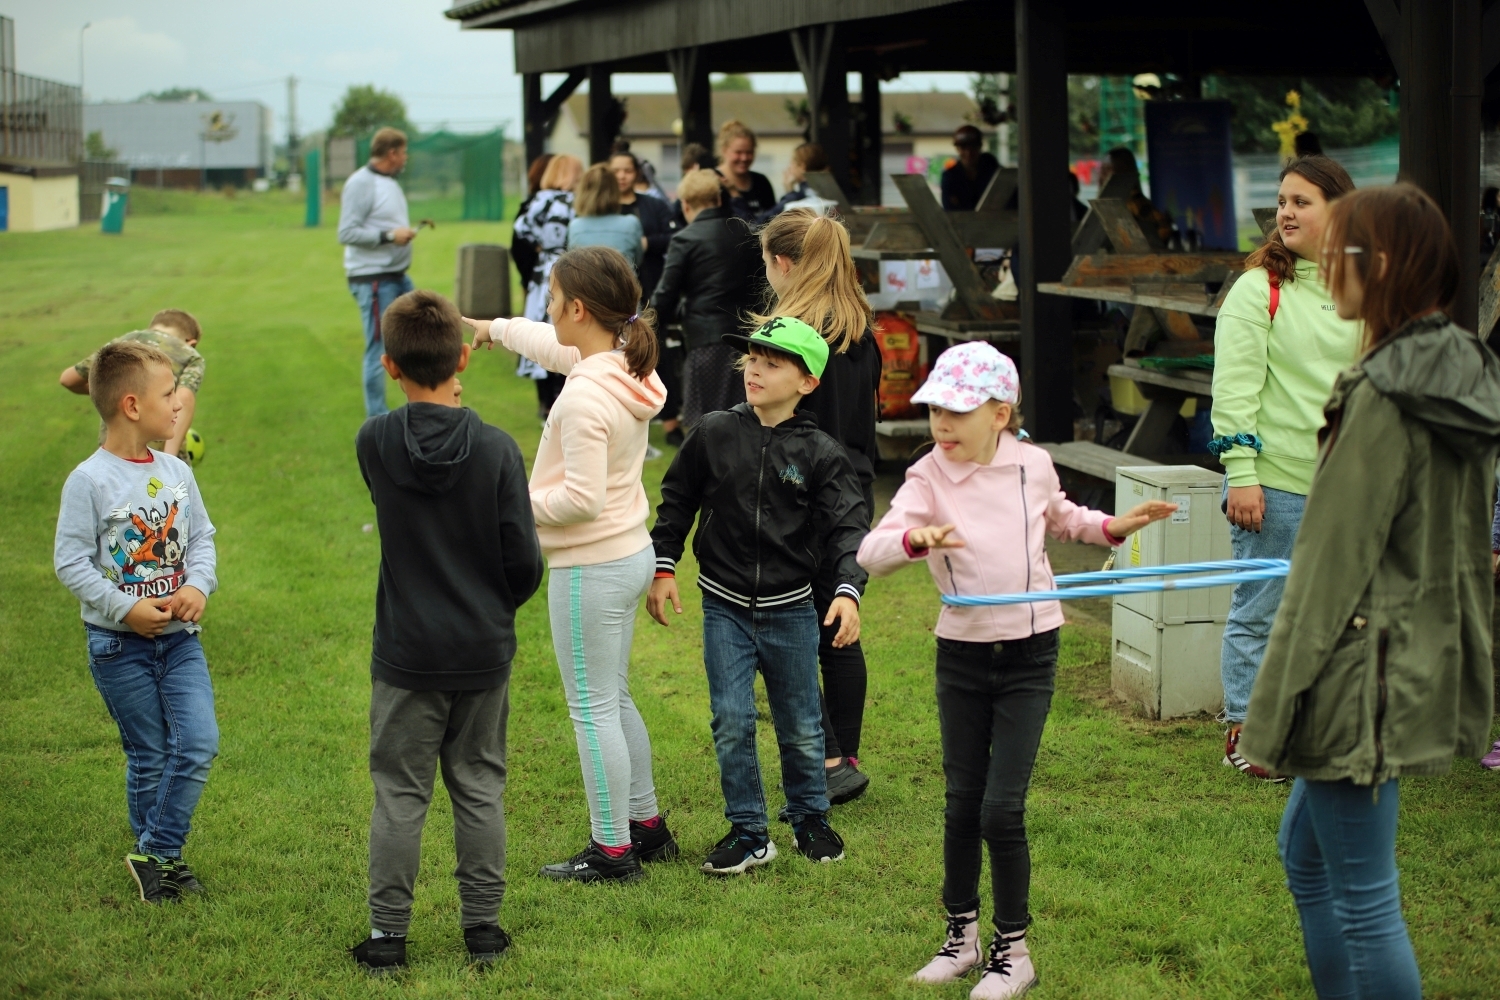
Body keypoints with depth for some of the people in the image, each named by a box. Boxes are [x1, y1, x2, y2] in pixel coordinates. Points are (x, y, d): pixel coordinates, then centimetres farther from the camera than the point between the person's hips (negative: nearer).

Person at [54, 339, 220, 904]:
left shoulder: (177, 472, 3)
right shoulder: (90, 481, -13)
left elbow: (202, 538, 11)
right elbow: (70, 562, -13)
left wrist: (198, 586, -9)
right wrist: (126, 608, -19)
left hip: (180, 636, 5)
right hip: (119, 644, -5)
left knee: (199, 742, -6)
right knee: (148, 756, 5)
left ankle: (155, 855, 7)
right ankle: (159, 862, 21)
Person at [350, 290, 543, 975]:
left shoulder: (374, 444, -11)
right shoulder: (498, 450, -12)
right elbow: (525, 563, -9)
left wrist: (430, 405, 17)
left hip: (406, 656, 0)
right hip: (484, 654, 1)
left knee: (399, 795, 8)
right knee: (480, 788, 13)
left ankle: (388, 934, 13)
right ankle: (482, 926, 20)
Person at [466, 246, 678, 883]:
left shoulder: (586, 397, -26)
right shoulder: (622, 365, 2)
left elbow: (581, 498, -26)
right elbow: (554, 346, 23)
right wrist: (494, 328, 38)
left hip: (591, 568, -9)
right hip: (632, 554, 9)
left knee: (593, 709, 2)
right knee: (614, 699, 21)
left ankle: (612, 851, 11)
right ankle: (647, 827, 32)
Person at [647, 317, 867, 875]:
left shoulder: (821, 454, -7)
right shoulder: (713, 434, -3)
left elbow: (847, 527, -11)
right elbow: (677, 502, 8)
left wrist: (848, 591, -24)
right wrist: (663, 567, 4)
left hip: (790, 611, 0)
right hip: (725, 608, 0)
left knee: (801, 728, 11)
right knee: (732, 722, -3)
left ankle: (809, 818, 33)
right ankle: (748, 834, 10)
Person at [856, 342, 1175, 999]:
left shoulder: (1033, 465, -2)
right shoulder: (928, 478, -9)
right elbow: (870, 553, -23)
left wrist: (1114, 526, 11)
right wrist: (915, 538, -42)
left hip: (1029, 654, -1)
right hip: (962, 654, 1)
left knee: (1002, 807, -5)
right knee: (962, 802, 9)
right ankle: (962, 937, 27)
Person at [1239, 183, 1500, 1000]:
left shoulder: (1384, 398, -20)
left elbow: (1331, 572, -19)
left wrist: (1270, 714, -14)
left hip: (1366, 678, -10)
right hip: (1432, 664, 10)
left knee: (1363, 899, 0)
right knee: (1305, 849, 23)